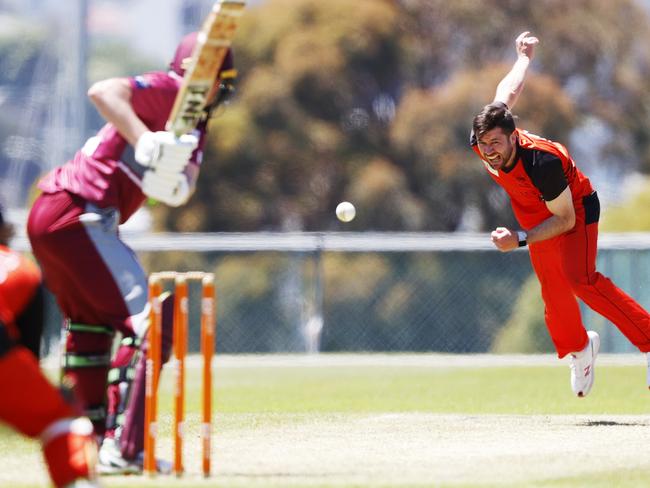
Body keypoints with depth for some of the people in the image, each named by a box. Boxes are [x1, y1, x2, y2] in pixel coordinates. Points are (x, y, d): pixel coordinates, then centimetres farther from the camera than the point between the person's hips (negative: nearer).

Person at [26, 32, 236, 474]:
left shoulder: (195, 130, 19)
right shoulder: (167, 91, -7)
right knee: (146, 318, -13)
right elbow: (103, 91, -24)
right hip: (80, 216, -10)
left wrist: (174, 182, -21)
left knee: (93, 321, 25)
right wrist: (147, 143, -34)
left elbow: (180, 191, 3)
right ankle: (122, 448, -19)